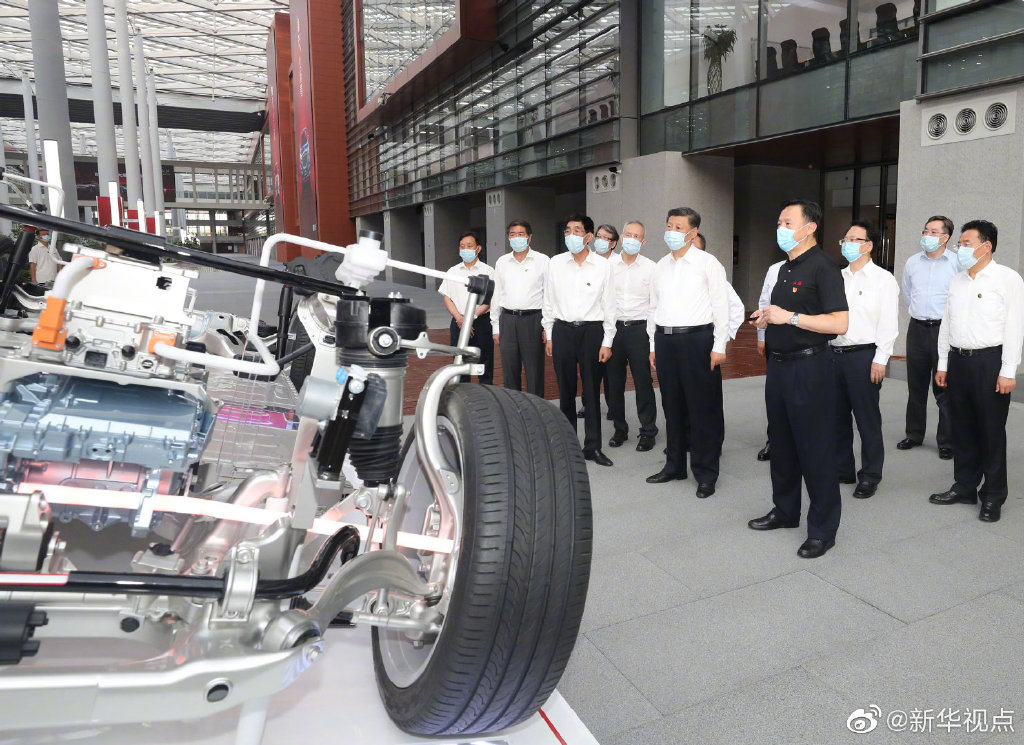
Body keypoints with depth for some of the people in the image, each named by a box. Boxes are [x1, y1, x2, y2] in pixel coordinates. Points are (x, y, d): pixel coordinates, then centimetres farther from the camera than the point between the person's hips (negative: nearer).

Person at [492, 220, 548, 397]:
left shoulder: (542, 261, 1)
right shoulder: (501, 262, 12)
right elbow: (496, 295, 15)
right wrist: (495, 327, 11)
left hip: (532, 318, -3)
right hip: (507, 319, 4)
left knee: (534, 370, 0)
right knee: (509, 370, 8)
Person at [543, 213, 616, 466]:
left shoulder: (602, 266, -2)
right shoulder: (555, 263, 3)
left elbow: (609, 306, 1)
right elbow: (549, 301, 9)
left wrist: (607, 342, -2)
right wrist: (549, 335, 7)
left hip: (592, 331, -2)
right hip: (562, 330, 2)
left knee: (591, 391, 3)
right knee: (565, 390, 9)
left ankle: (592, 446, 13)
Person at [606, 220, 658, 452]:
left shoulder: (650, 267, 1)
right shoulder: (607, 265, 5)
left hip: (639, 329, -2)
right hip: (613, 328, 2)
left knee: (643, 383, 0)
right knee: (614, 383, 8)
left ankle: (648, 432, 13)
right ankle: (620, 429, 23)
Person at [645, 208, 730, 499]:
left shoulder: (707, 263, -3)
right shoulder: (661, 266, 13)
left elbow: (721, 306, -5)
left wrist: (719, 346, -10)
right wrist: (653, 345, 14)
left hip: (697, 339, -5)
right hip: (665, 340, 5)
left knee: (703, 408, 0)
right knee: (673, 406, 13)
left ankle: (706, 473, 11)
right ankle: (675, 464, 26)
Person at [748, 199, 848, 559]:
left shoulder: (823, 267, -12)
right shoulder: (785, 269, 15)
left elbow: (840, 323, -21)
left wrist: (789, 317, -21)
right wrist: (767, 319, 6)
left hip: (808, 367, -9)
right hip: (779, 364, 9)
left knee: (815, 449, -1)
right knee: (781, 444, 17)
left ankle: (823, 529, 11)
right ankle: (785, 510, 32)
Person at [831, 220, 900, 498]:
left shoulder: (883, 279, -3)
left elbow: (889, 322, -8)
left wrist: (880, 360, -13)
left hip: (863, 355, -6)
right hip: (835, 353, 6)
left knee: (867, 419, 1)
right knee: (838, 416, 12)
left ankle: (870, 476, 13)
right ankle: (842, 469, 25)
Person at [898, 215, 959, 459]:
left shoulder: (957, 263, -6)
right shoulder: (912, 262, 9)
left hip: (944, 328, -4)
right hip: (917, 328, 5)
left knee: (944, 388, -2)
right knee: (916, 386, 12)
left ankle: (947, 442, 7)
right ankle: (914, 434, 24)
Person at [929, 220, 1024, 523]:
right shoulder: (957, 281, 12)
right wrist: (943, 364, 13)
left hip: (990, 361, -6)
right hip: (958, 360, 6)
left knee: (992, 431, 2)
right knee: (962, 428, 12)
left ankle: (993, 497, 13)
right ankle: (964, 487, 24)